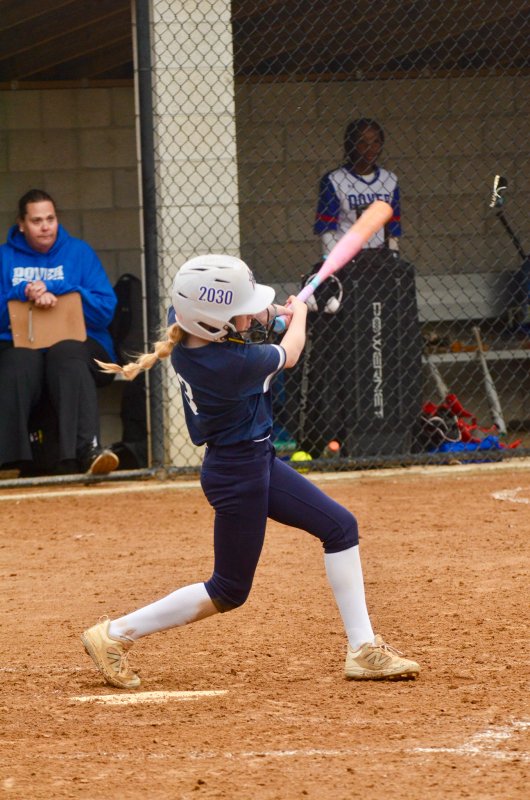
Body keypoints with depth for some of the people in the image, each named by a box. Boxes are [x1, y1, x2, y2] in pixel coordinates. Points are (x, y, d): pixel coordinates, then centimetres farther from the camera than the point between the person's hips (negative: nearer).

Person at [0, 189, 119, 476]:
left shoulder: (79, 252, 12)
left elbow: (105, 311, 1)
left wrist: (54, 290, -9)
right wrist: (23, 293, -14)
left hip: (79, 342, 0)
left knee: (67, 355, -38)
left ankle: (87, 450, -55)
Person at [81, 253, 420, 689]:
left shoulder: (181, 322, -12)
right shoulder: (234, 364, -32)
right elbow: (289, 355, -10)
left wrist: (270, 314, 10)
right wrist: (298, 314, 12)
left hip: (256, 460, 9)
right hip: (238, 475, -9)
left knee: (340, 526, 10)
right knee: (230, 591, 5)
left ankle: (363, 649, 14)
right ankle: (115, 634, 13)